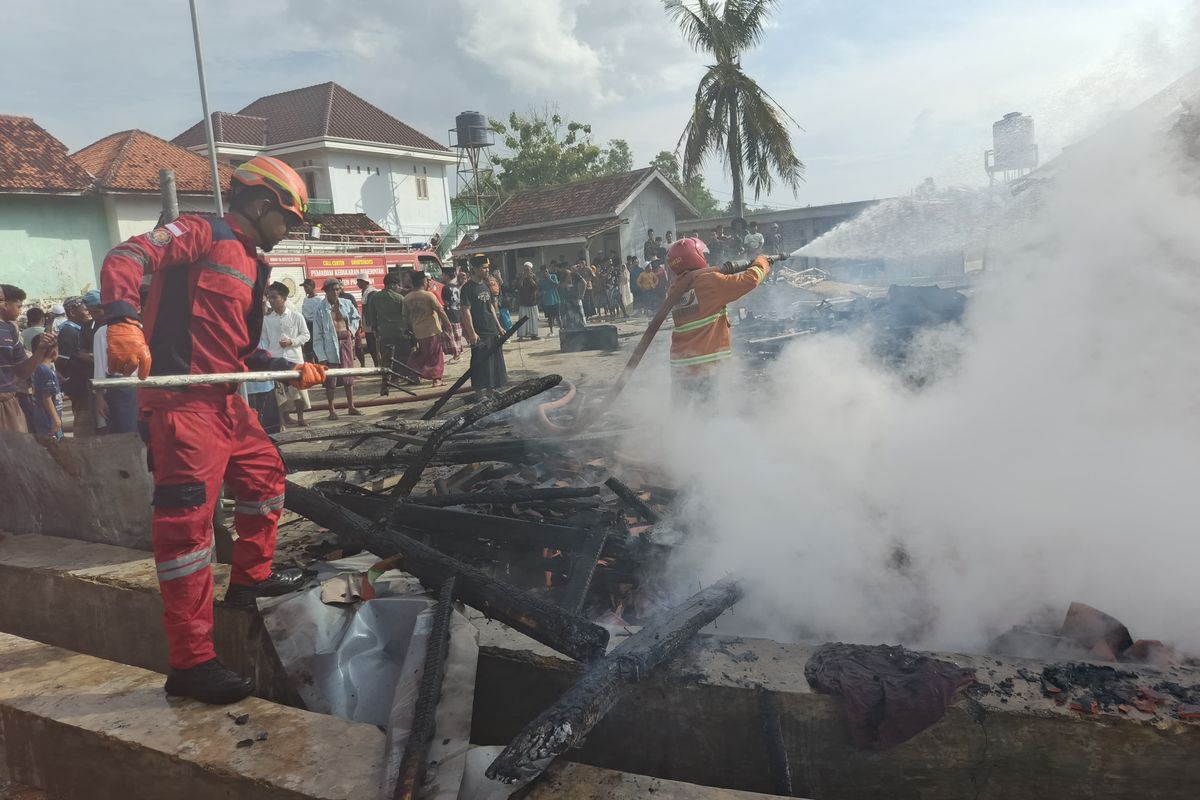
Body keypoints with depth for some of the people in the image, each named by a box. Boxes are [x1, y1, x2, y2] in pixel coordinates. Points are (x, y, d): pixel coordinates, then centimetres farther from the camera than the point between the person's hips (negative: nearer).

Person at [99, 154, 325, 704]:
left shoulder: (251, 265, 22)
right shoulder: (200, 233, -3)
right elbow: (124, 259, -19)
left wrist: (295, 371, 18)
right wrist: (123, 321, -36)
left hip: (225, 400, 10)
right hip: (181, 402, -10)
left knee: (265, 476, 22)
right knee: (187, 521, -10)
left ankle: (251, 577, 41)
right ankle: (191, 664, -6)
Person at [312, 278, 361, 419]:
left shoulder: (346, 303, 2)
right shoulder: (321, 309, -9)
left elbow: (355, 317, 24)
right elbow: (317, 335, -8)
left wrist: (351, 330, 5)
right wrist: (321, 356, -13)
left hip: (346, 342, 4)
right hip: (330, 345, -4)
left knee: (349, 376, 12)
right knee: (330, 380, 2)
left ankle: (351, 407, 22)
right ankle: (332, 410, 12)